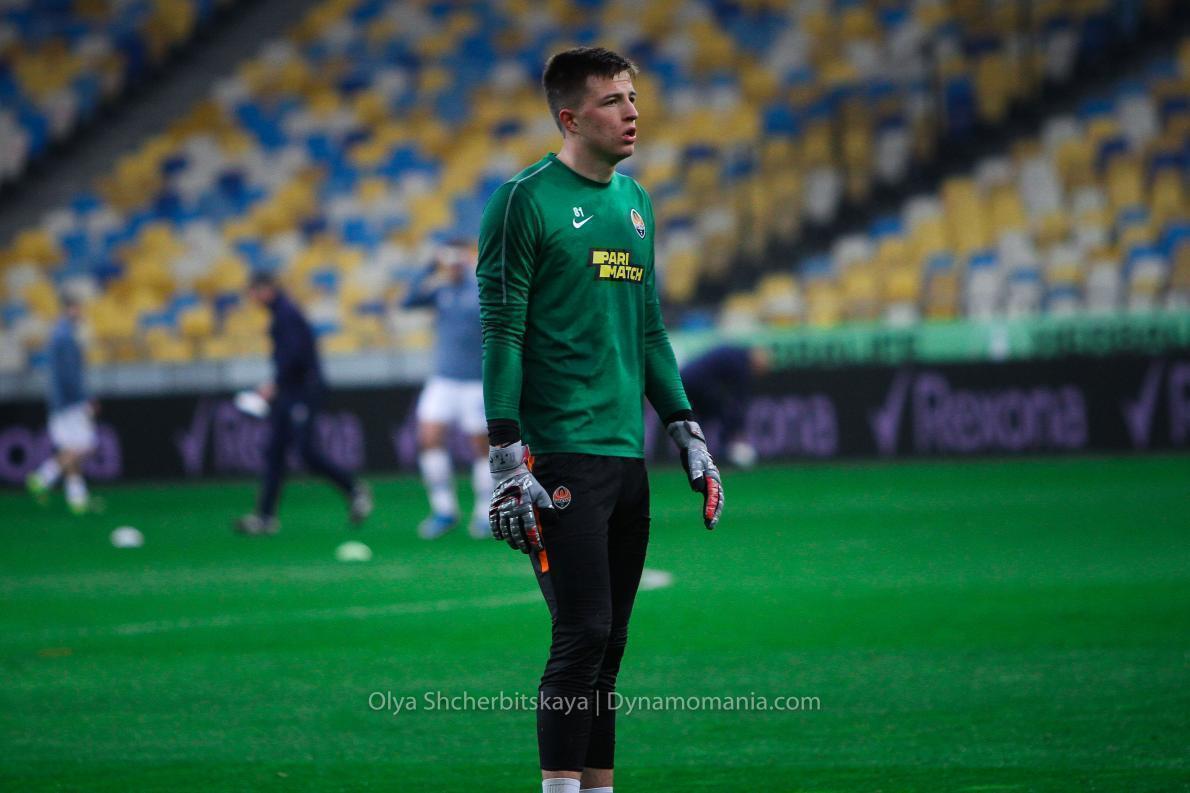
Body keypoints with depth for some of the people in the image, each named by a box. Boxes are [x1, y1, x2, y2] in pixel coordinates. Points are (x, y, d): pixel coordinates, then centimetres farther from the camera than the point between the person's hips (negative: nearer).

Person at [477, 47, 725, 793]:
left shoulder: (635, 203, 16)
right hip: (561, 457, -7)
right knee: (582, 634, -11)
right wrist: (507, 459, -15)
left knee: (608, 643, 9)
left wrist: (688, 434, 17)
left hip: (626, 456, 7)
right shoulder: (526, 201, -7)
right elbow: (501, 334, -9)